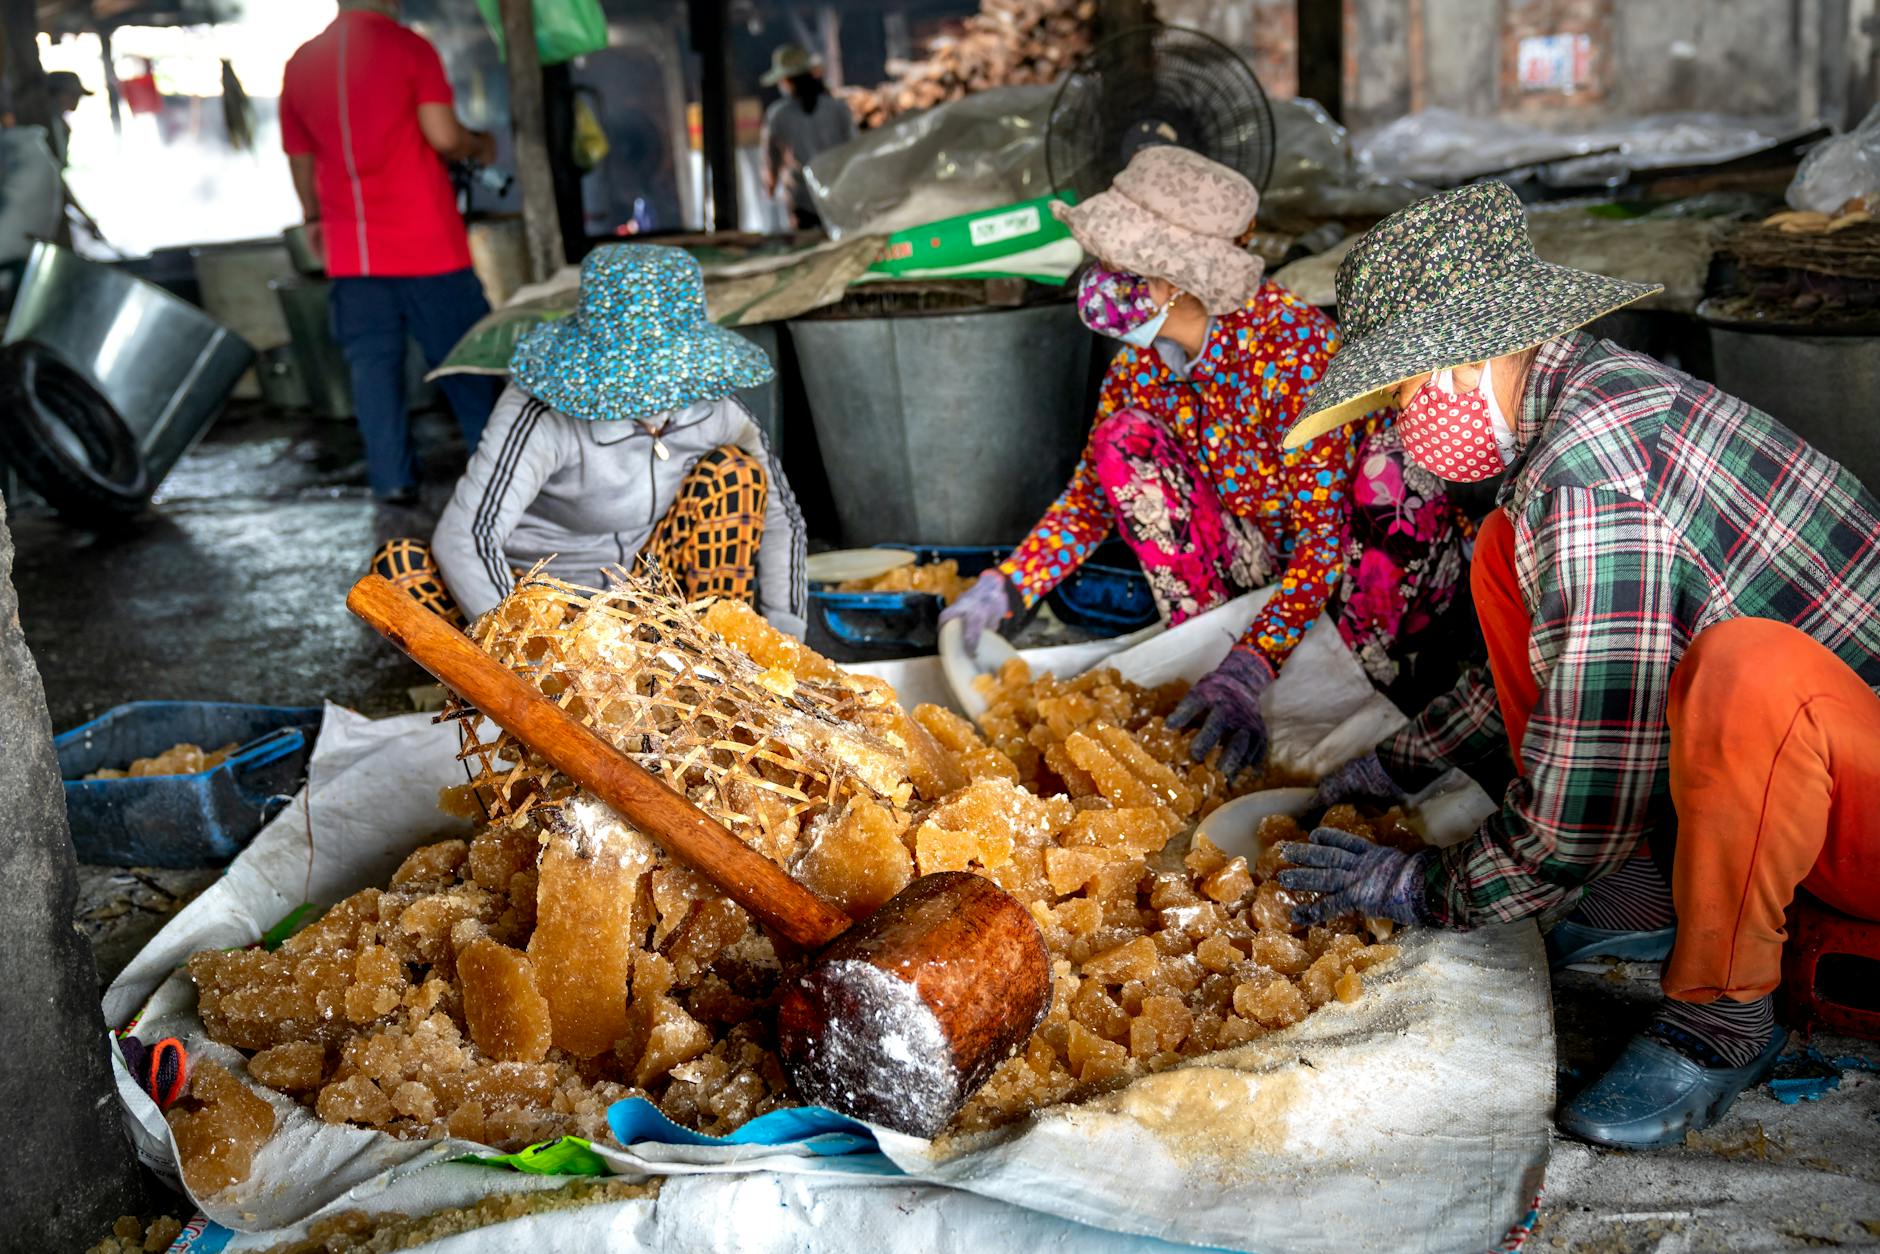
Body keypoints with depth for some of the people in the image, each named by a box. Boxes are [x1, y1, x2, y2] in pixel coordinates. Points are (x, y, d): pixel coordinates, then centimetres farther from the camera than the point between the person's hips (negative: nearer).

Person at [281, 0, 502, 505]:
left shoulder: (299, 65, 9)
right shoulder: (408, 47, -6)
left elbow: (299, 157, 17)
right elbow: (443, 137, -14)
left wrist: (314, 217, 31)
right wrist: (480, 145, 7)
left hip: (351, 249, 4)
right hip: (426, 242, -3)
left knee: (371, 359, 8)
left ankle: (391, 477, 5)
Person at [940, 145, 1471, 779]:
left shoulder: (1295, 346, -29)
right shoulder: (1141, 361, -10)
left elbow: (1328, 537, -31)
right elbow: (1092, 496, 0)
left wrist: (1250, 669, -43)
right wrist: (1005, 586, -16)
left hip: (1381, 559, -5)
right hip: (1267, 557, 5)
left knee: (1386, 455, -36)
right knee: (1122, 438, -13)